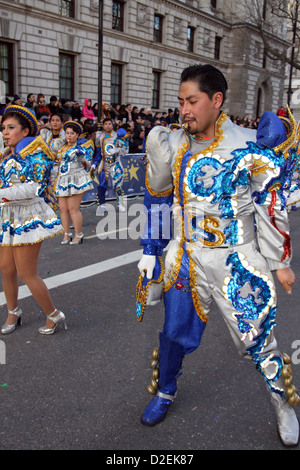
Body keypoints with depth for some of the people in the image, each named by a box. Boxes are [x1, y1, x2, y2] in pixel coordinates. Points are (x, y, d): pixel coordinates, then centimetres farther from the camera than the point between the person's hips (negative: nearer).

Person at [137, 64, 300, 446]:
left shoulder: (251, 148, -11)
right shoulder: (171, 146, 0)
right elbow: (158, 199, 12)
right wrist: (151, 252, 6)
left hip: (237, 260, -3)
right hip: (185, 258, 4)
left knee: (257, 340, 6)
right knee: (174, 332, 13)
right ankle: (164, 393, 41)